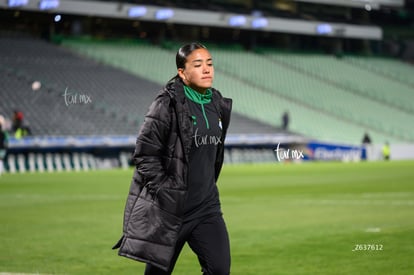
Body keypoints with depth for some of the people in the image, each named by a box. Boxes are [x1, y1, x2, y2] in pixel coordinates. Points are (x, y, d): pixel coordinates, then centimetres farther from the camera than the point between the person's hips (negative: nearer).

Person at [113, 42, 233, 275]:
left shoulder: (219, 105, 7)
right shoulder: (168, 105, -14)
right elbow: (145, 154, -14)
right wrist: (165, 192, -16)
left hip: (206, 206, 6)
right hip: (168, 209, -5)